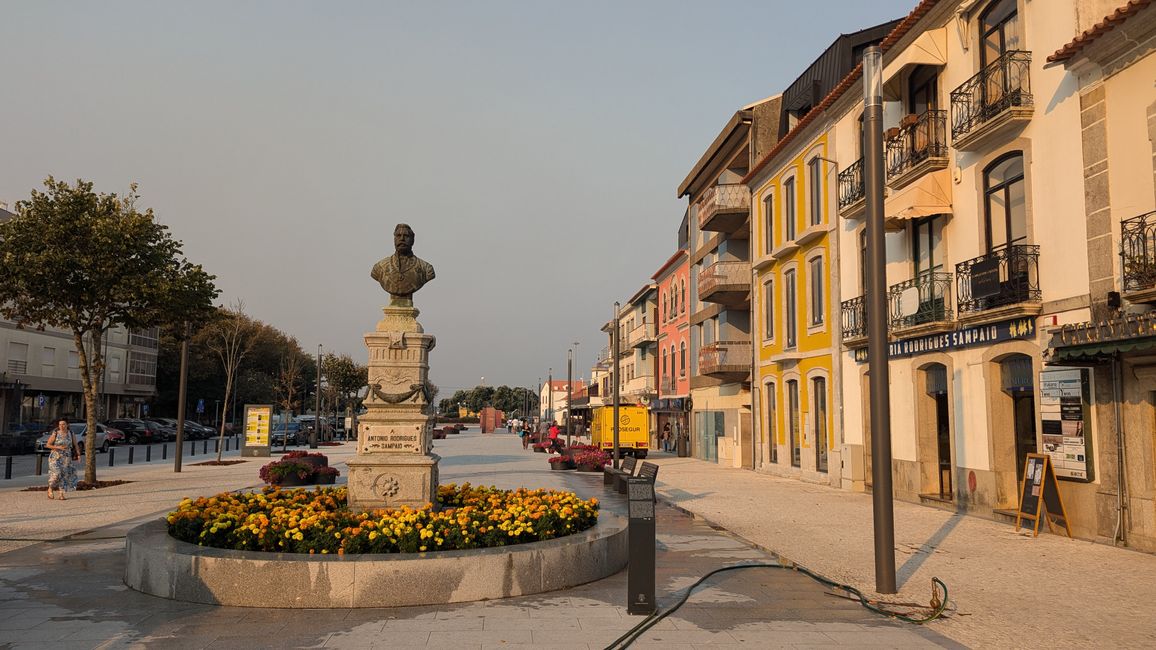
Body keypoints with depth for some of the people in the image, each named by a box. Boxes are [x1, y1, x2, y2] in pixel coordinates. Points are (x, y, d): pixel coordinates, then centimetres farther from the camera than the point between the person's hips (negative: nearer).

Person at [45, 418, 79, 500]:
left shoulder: (70, 433, 5)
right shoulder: (55, 434, -4)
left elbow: (75, 444, 10)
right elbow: (47, 445, -3)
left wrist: (78, 454, -3)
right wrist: (58, 447, -17)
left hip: (66, 458, 3)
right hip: (56, 457, -3)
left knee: (65, 475, -3)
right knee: (56, 473, -15)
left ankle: (61, 494, 2)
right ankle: (50, 489, 11)